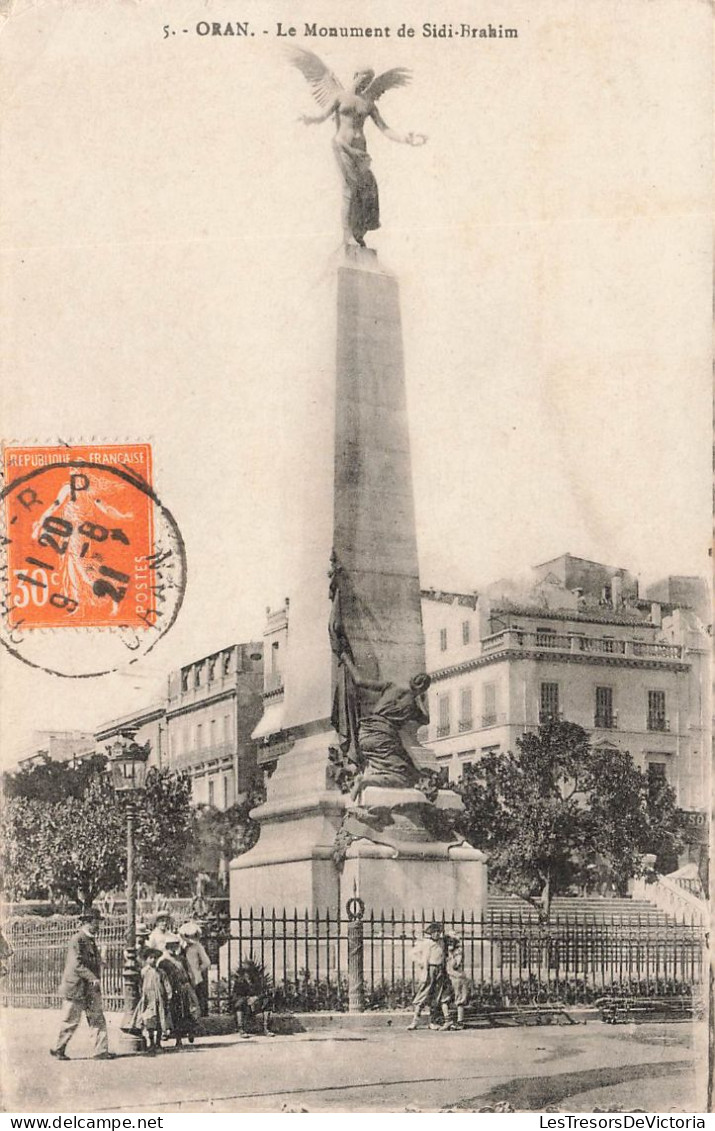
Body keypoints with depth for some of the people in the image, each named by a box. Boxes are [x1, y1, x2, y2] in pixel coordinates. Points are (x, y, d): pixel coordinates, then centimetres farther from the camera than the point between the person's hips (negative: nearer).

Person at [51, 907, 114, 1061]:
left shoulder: (92, 940, 13)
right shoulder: (76, 940, -15)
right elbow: (77, 965, -22)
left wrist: (96, 980, 11)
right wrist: (92, 978, -26)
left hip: (91, 988, 8)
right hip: (76, 987, -8)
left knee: (98, 1019, 3)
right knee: (71, 1021, 2)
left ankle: (101, 1051, 3)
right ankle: (58, 1050, 17)